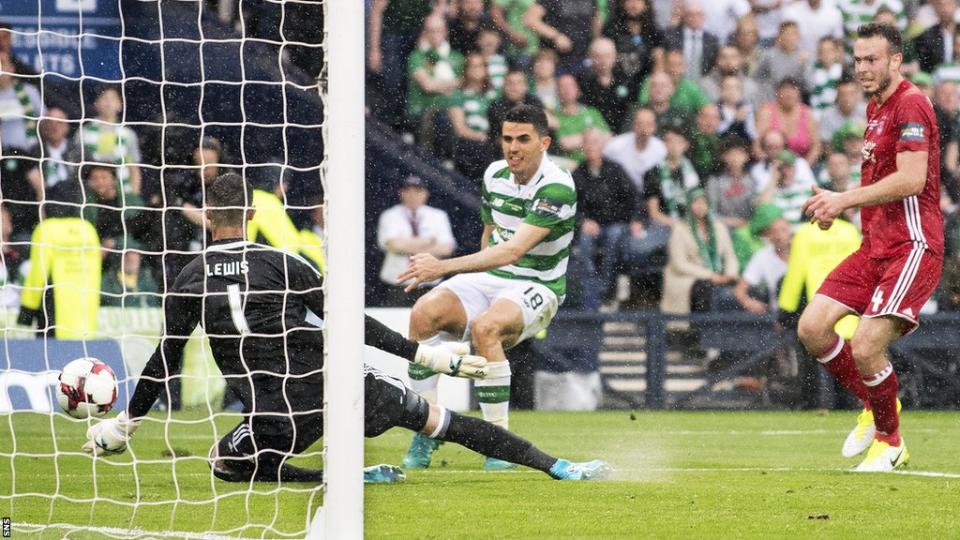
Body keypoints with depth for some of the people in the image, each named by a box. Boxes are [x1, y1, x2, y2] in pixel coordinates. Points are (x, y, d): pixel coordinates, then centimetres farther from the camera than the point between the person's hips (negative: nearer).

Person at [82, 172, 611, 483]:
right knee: (436, 418, 14)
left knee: (225, 462, 22)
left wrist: (125, 422, 19)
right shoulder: (282, 264, 3)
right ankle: (559, 467, 13)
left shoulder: (190, 280, 5)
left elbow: (165, 360, 7)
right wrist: (425, 355, 6)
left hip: (280, 418, -2)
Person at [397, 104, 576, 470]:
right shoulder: (494, 175, 4)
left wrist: (444, 267, -38)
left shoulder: (557, 188, -20)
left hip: (536, 286, -6)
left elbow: (514, 250, -30)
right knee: (424, 314, -23)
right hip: (489, 276, 6)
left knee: (485, 327, -37)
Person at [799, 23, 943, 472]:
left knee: (865, 346, -18)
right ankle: (873, 406, 19)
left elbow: (911, 180, -23)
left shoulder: (911, 104, -13)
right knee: (812, 327, -2)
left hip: (912, 246, -9)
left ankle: (890, 442, 6)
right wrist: (837, 204, 9)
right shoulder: (875, 108, 17)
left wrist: (845, 199, -19)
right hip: (876, 245, 9)